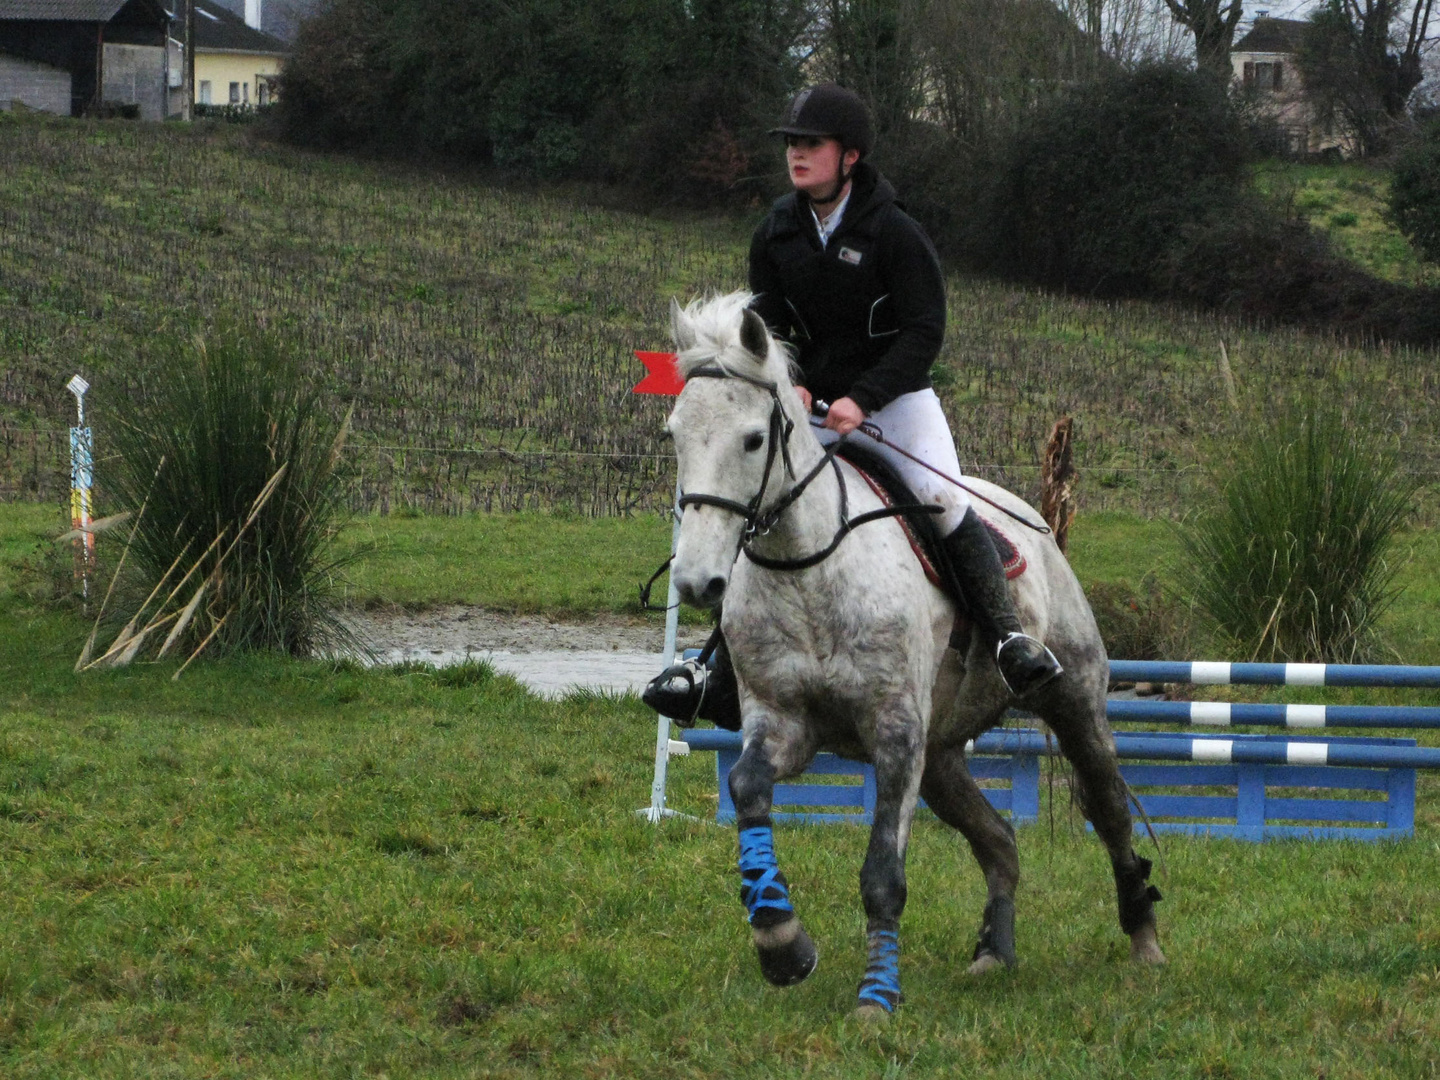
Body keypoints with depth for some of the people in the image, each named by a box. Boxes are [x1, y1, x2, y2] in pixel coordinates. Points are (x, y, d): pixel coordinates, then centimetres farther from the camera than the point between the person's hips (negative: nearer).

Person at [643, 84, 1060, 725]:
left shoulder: (893, 232, -14)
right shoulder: (776, 233, 0)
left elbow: (924, 332, -15)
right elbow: (768, 324, 5)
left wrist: (861, 399, -25)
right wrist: (788, 385, -16)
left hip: (896, 395, -4)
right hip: (811, 405, 4)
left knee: (944, 500, -25)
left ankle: (1008, 640, -22)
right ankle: (723, 679, 7)